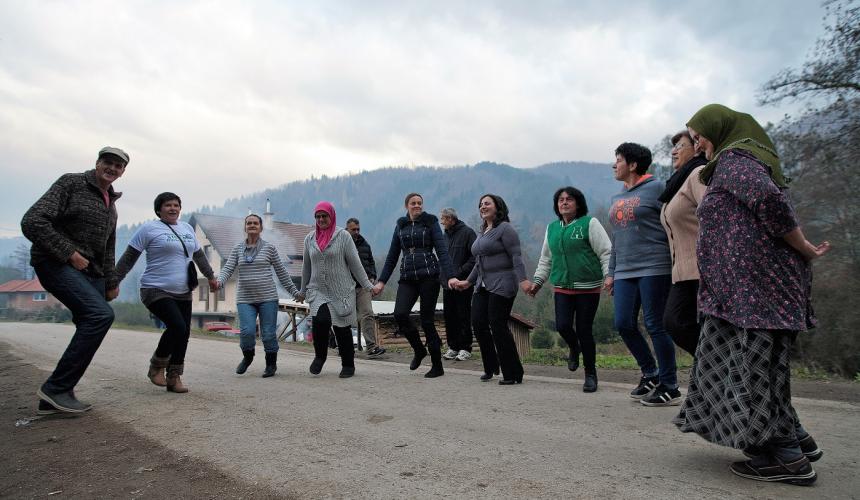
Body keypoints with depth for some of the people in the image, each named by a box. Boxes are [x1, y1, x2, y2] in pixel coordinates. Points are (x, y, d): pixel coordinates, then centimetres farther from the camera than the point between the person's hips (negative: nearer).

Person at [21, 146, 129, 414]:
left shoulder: (111, 203, 18)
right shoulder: (71, 183, -5)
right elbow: (32, 222, -15)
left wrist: (111, 282, 21)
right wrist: (69, 253, -18)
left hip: (91, 272, 8)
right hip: (56, 264, -8)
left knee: (90, 329, 1)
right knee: (101, 314, -25)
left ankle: (52, 399, 12)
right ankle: (56, 387, -16)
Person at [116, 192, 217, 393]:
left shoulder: (187, 228, 14)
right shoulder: (149, 229, -4)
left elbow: (199, 255, 26)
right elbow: (129, 257, -2)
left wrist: (210, 276, 32)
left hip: (183, 294, 6)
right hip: (157, 291, -6)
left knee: (184, 333, 0)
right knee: (177, 326, -21)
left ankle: (174, 378, 13)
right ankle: (156, 367, 3)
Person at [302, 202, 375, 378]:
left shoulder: (343, 236, -2)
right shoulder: (309, 238, 10)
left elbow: (355, 263, -2)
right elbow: (306, 267, 19)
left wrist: (368, 285, -4)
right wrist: (303, 291, 25)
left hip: (341, 291, -2)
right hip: (318, 291, 2)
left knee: (342, 328, 1)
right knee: (320, 320, -20)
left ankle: (348, 365, 20)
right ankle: (320, 356, 6)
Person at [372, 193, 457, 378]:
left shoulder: (430, 222, 3)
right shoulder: (400, 225, 15)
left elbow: (442, 251, -5)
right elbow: (392, 255, 17)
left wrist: (450, 276, -17)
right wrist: (382, 281, 11)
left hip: (429, 274, -4)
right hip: (407, 277, 4)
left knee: (427, 320, -3)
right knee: (400, 314, -15)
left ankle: (437, 366, 10)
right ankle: (418, 349, 11)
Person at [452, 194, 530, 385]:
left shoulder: (505, 228, -6)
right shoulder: (483, 232, 20)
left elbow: (516, 256, -15)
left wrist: (522, 279, -25)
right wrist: (468, 281, 27)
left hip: (502, 285, -8)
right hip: (483, 286, 8)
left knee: (498, 327, -9)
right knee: (478, 323, 2)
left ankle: (513, 374, 2)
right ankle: (491, 367, 18)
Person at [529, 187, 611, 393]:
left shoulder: (589, 223, -2)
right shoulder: (552, 228, 15)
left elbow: (606, 252, -5)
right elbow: (546, 258, 23)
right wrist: (538, 280, 19)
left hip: (588, 288, -4)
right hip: (561, 287, 4)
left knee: (584, 330, -2)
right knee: (562, 326, -9)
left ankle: (590, 374, 16)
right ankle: (574, 348, 27)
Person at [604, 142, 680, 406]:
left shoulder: (656, 188, -4)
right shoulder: (617, 198, 18)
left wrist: (676, 265, -13)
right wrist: (612, 272, 19)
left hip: (653, 268, -7)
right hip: (625, 271, 7)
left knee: (655, 325, -4)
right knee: (623, 324, 3)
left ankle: (669, 387, 9)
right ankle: (650, 373, 22)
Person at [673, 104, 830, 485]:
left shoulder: (734, 159, -9)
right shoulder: (744, 157, 23)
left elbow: (771, 201, -23)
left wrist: (805, 250, -14)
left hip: (756, 282, -10)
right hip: (744, 285, 10)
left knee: (754, 366, -4)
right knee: (742, 363, 14)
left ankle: (790, 458, 6)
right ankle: (796, 439, 23)